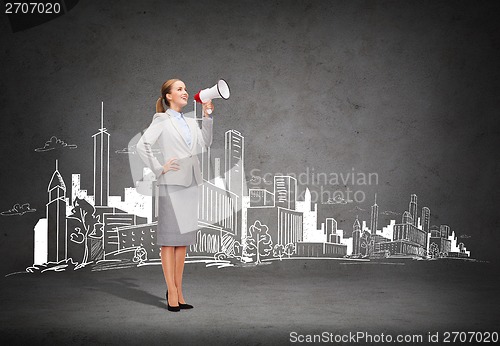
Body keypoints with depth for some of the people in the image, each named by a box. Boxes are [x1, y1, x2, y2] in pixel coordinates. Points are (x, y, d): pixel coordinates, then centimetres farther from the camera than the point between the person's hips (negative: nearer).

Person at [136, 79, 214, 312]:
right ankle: (172, 294, 3)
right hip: (171, 183, -7)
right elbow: (142, 145, -11)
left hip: (190, 183, 7)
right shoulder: (162, 120, -2)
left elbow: (205, 143, 5)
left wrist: (207, 117, 1)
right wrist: (159, 169, -12)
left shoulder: (191, 122, 18)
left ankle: (178, 291, 18)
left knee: (183, 239, 10)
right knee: (170, 239, -2)